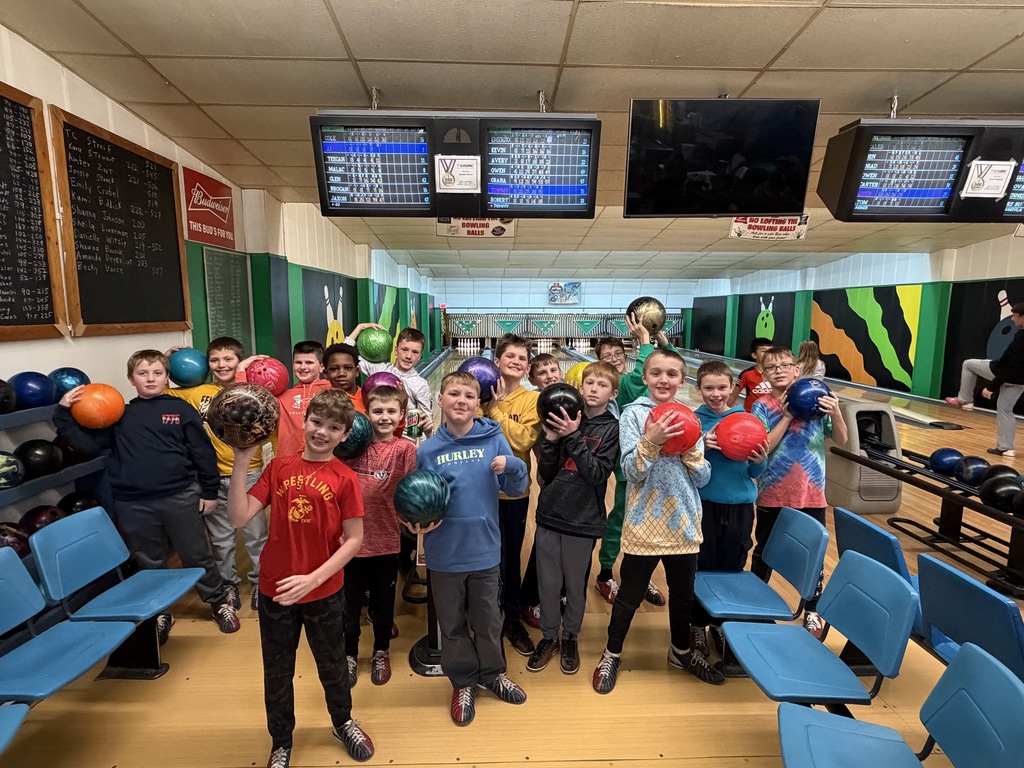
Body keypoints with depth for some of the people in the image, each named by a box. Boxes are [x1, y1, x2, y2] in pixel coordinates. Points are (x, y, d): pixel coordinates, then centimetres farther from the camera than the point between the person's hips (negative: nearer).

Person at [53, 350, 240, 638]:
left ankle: (220, 603, 27)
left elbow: (203, 453, 0)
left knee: (197, 557, 9)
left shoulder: (181, 410, -1)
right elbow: (88, 443, 4)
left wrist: (209, 492, 0)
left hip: (180, 498, -2)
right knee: (150, 564, 16)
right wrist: (63, 414, -3)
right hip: (134, 505, 3)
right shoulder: (119, 415, 8)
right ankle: (160, 614, 34)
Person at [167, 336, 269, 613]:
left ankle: (260, 581, 31)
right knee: (220, 539, 17)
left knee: (256, 535, 10)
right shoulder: (197, 393, -1)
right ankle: (229, 583, 37)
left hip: (249, 475, -2)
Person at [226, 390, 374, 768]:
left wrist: (314, 578, -21)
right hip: (274, 590, 2)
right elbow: (239, 517, -12)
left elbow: (354, 539, -12)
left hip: (325, 593, -1)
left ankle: (343, 722, 49)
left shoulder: (345, 479, -13)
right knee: (277, 672, 20)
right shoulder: (279, 466, -5)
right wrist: (241, 461, -19)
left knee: (332, 664, 21)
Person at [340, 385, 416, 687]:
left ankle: (381, 653, 43)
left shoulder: (405, 448, -9)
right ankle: (349, 654, 42)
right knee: (350, 603, 18)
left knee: (382, 603, 19)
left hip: (386, 541, -1)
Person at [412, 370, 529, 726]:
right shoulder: (427, 449, -6)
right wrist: (418, 522, -16)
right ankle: (463, 681, 41)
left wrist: (511, 466, -24)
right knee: (452, 624, 18)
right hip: (444, 554, 0)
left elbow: (517, 488, -5)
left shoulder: (494, 439, -7)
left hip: (485, 550, 0)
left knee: (488, 619, 19)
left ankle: (491, 673, 45)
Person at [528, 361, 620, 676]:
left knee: (576, 585, 14)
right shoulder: (566, 420, 0)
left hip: (582, 520, -2)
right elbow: (546, 474, 0)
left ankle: (570, 637, 38)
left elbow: (598, 474, -16)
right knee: (548, 583, 13)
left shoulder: (612, 428, -5)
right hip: (549, 516, 2)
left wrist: (574, 437, -22)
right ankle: (549, 636, 36)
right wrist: (551, 441, -16)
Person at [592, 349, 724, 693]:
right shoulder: (633, 413, -8)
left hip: (684, 522, 4)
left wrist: (690, 450, -15)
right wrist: (651, 441, -31)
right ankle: (612, 654, 33)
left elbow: (703, 477, 2)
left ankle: (681, 651, 45)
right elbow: (632, 472, -16)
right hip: (645, 524, -4)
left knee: (684, 594, 21)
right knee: (630, 597, 10)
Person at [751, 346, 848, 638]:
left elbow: (841, 440, -4)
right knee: (764, 551, 16)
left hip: (811, 495, 1)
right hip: (773, 495, -1)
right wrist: (787, 416, -24)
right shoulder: (762, 405, -8)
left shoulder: (815, 398, -3)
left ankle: (812, 611, 35)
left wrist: (836, 413, -22)